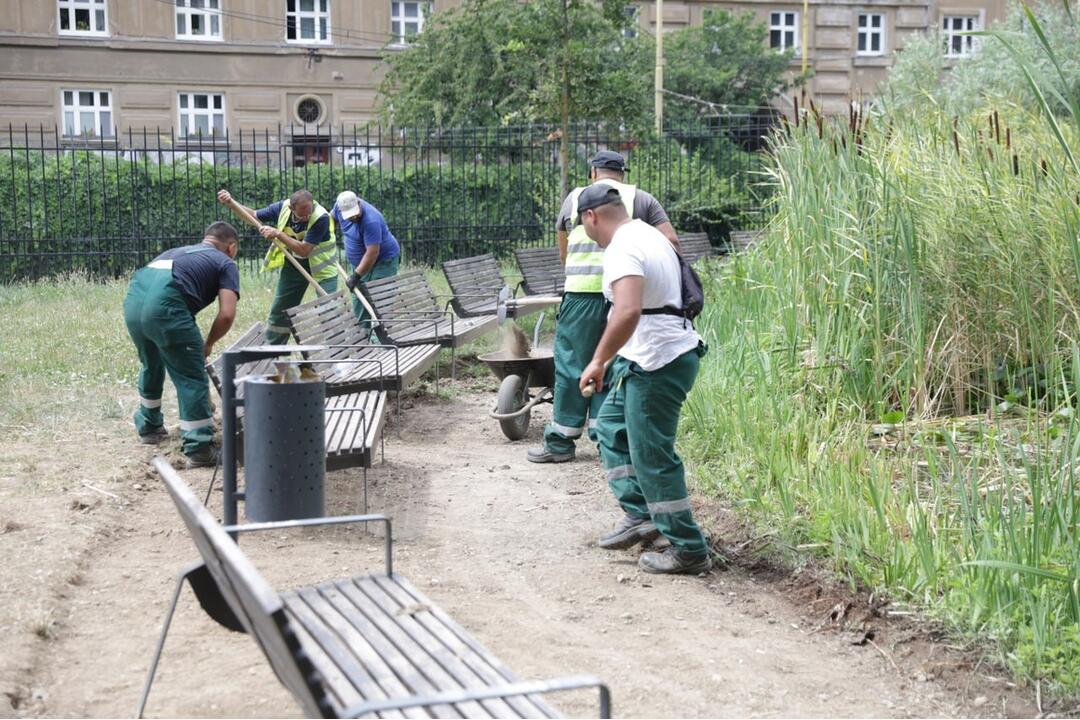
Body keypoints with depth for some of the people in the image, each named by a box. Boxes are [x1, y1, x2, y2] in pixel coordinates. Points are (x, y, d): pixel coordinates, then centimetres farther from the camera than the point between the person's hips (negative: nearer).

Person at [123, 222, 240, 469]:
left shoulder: (177, 251, 36)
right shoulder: (225, 263, 17)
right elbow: (227, 314, 1)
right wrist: (208, 344, 19)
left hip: (132, 300, 7)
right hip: (164, 306, -7)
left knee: (151, 366, 30)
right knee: (192, 379, 4)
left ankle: (149, 427, 47)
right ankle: (199, 449, 2)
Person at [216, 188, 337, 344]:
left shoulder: (321, 218, -31)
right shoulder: (282, 208, -15)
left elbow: (303, 250, -32)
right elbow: (254, 216, 0)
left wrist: (278, 234, -34)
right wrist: (231, 202, -13)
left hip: (320, 264, -5)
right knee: (279, 309, 10)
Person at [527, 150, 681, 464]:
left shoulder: (575, 197, 13)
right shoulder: (641, 199, 11)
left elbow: (563, 252, 21)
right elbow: (671, 241, 1)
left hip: (581, 295, -1)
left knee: (572, 367, 5)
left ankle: (560, 442, 11)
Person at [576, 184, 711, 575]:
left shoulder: (622, 250, -19)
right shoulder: (648, 235, 13)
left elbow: (628, 311, -34)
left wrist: (598, 361, -24)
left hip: (658, 363, -11)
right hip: (645, 359, 11)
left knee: (653, 457, -3)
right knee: (611, 428, 21)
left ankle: (688, 550, 5)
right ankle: (640, 516, 23)